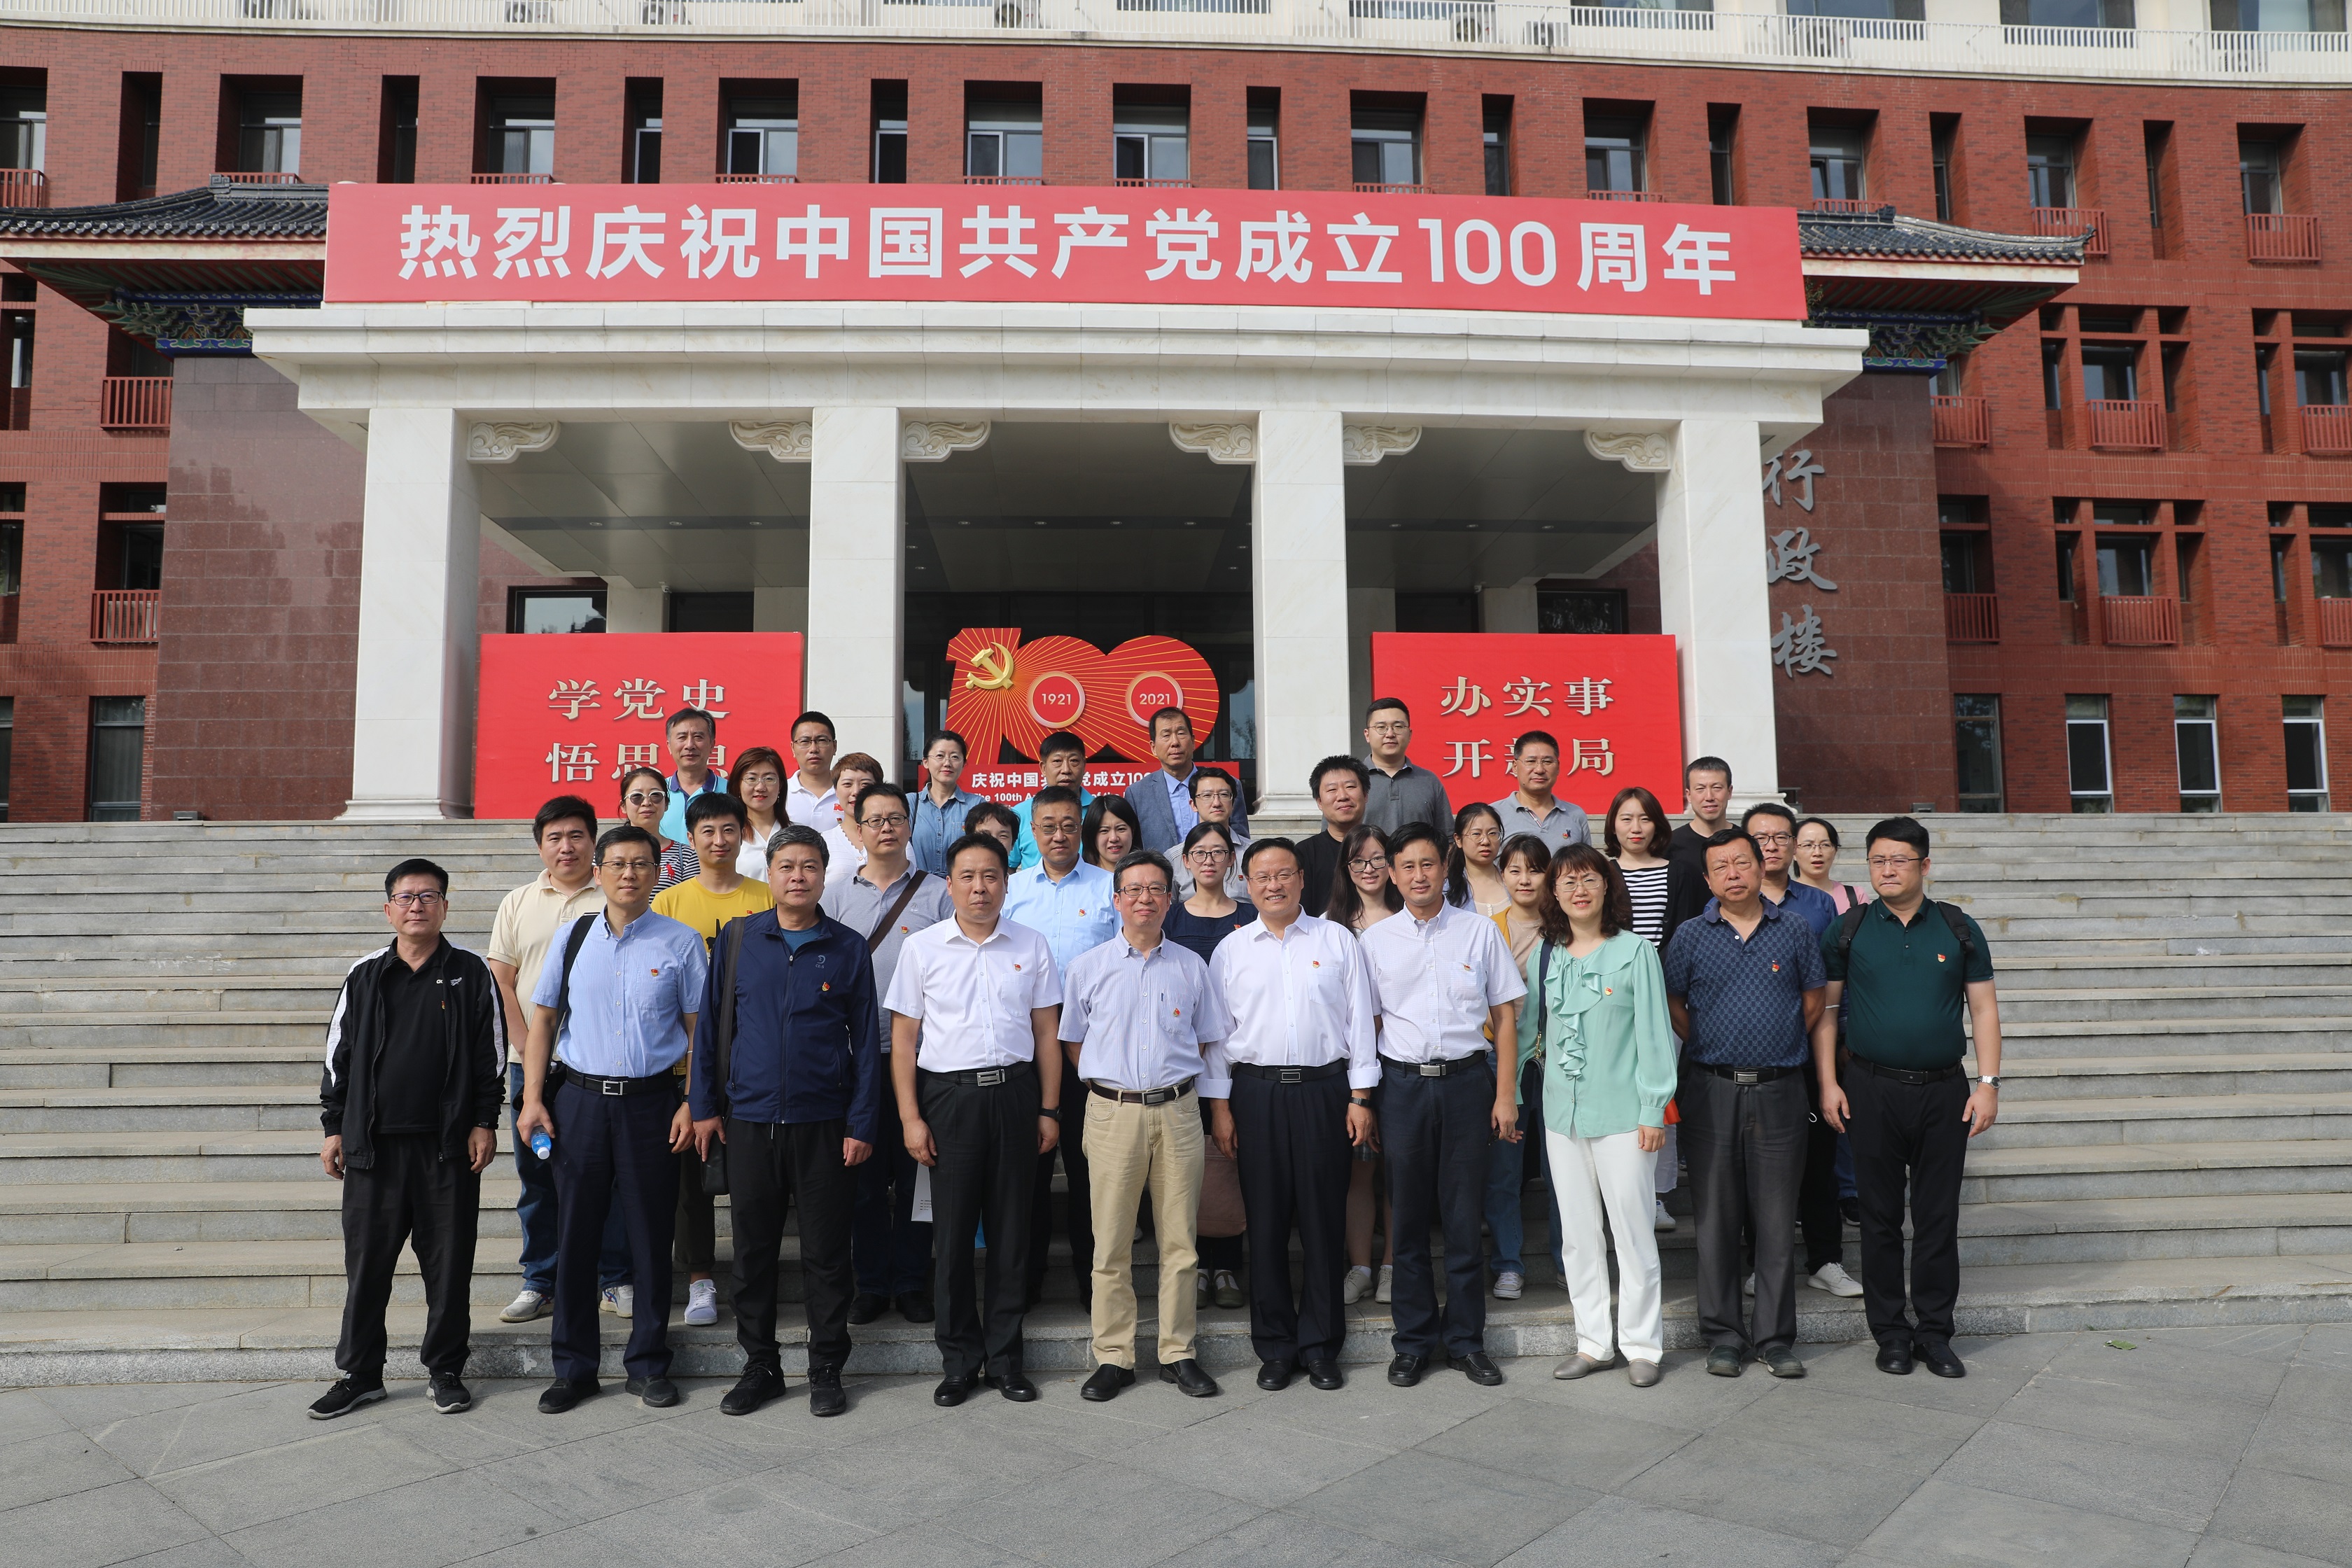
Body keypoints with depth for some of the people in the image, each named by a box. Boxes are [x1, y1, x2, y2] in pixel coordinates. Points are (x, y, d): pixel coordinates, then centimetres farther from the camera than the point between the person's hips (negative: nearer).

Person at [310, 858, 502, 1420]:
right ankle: (360, 1373, 22)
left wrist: (484, 1122, -1)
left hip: (448, 1143, -1)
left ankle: (447, 1369, 19)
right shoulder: (365, 976, 6)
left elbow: (491, 1054, 3)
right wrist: (334, 1127, 8)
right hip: (373, 1143, 2)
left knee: (448, 1262, 6)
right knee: (366, 1262, 7)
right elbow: (339, 1054, 11)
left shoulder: (471, 973, 2)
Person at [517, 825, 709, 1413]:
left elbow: (699, 1029, 1)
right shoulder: (572, 938, 6)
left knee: (651, 1235, 6)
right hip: (579, 1099, 2)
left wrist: (692, 1103, -7)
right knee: (575, 1233, 8)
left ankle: (649, 1365, 21)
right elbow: (543, 1019, 10)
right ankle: (574, 1369, 22)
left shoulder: (681, 941, 0)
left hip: (651, 1101, -2)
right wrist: (532, 1098, 2)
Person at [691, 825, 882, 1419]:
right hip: (749, 1120, 1)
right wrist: (705, 1105, 3)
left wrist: (862, 1124, -3)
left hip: (825, 1124, -1)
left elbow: (866, 1040, 2)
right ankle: (760, 1366, 26)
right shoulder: (737, 938, 3)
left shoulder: (849, 948, 1)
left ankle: (826, 1370, 21)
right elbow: (711, 1024, 7)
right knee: (752, 1251, 10)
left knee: (826, 1253, 6)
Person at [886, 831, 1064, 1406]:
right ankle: (959, 1361, 17)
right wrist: (911, 1117, -4)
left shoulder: (1031, 946, 6)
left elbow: (1046, 1033, 9)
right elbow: (903, 1036, 2)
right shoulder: (922, 947, 3)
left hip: (1015, 1091, 1)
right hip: (949, 1094, -1)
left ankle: (1004, 1356, 19)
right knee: (953, 1230, 4)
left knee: (1011, 1228, 6)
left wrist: (1049, 1109, 4)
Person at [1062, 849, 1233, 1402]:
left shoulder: (1191, 966, 8)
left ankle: (1177, 1353, 18)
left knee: (1179, 1238, 6)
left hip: (1177, 1111, 1)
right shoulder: (1087, 967, 5)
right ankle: (1114, 1357, 14)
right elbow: (1071, 1045, 11)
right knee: (1112, 1241, 2)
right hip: (1113, 1112, -1)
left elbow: (1209, 1044, 13)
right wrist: (1112, 1080, 4)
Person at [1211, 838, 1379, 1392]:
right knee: (1266, 1221, 5)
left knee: (1324, 1219, 4)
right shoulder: (1231, 950, 9)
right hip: (1256, 1092, 1)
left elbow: (1360, 1020, 6)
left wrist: (1360, 1098, 0)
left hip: (1324, 1090, 0)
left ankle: (1320, 1345, 17)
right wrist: (1219, 1106, 2)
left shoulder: (1337, 941, 7)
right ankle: (1274, 1347, 17)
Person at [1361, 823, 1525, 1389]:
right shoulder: (1376, 940, 6)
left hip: (1467, 1080, 0)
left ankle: (1466, 1341, 18)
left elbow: (1505, 1014, 6)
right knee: (1408, 1217, 7)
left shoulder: (1480, 932, 4)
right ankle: (1414, 1342, 19)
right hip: (1402, 1083, 1)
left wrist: (1506, 1093, 0)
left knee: (1465, 1217, 5)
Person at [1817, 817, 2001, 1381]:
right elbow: (1825, 1009, 4)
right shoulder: (1849, 929, 2)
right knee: (1880, 1214, 6)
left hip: (1944, 1090, 1)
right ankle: (1890, 1331, 17)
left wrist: (1988, 1083, -2)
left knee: (1939, 1215, 6)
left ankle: (1935, 1331, 19)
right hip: (1871, 1090, -1)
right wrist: (1828, 1084, -3)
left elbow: (1984, 1008, 6)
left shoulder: (1959, 929, 5)